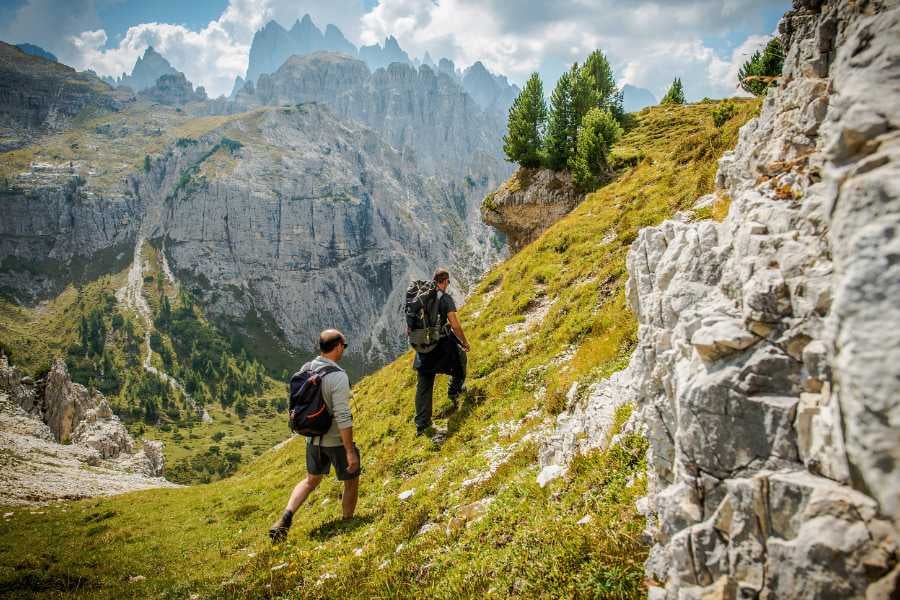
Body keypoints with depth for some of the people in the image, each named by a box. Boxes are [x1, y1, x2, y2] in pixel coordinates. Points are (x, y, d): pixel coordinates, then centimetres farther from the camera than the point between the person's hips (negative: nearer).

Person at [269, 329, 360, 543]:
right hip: (336, 441, -6)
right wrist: (350, 451, -21)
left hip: (313, 438, 7)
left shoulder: (305, 369, -3)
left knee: (311, 480, 25)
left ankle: (285, 519, 11)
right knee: (351, 481, 17)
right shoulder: (338, 377, -25)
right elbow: (343, 417, -26)